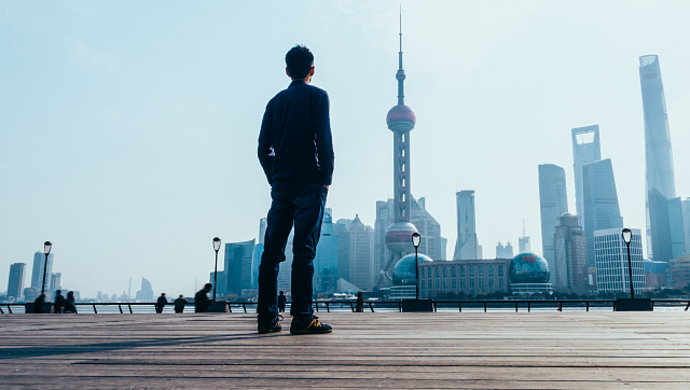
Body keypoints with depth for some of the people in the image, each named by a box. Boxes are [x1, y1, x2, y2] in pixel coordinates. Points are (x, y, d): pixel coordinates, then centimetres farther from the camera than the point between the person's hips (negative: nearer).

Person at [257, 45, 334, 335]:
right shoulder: (317, 96, 1)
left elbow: (263, 148, 11)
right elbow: (324, 140, -10)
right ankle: (302, 317, -9)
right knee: (304, 250, -8)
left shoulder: (275, 101, 16)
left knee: (272, 251, 6)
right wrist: (326, 179, -4)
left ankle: (267, 318, 8)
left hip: (281, 184, 5)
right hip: (310, 184, -5)